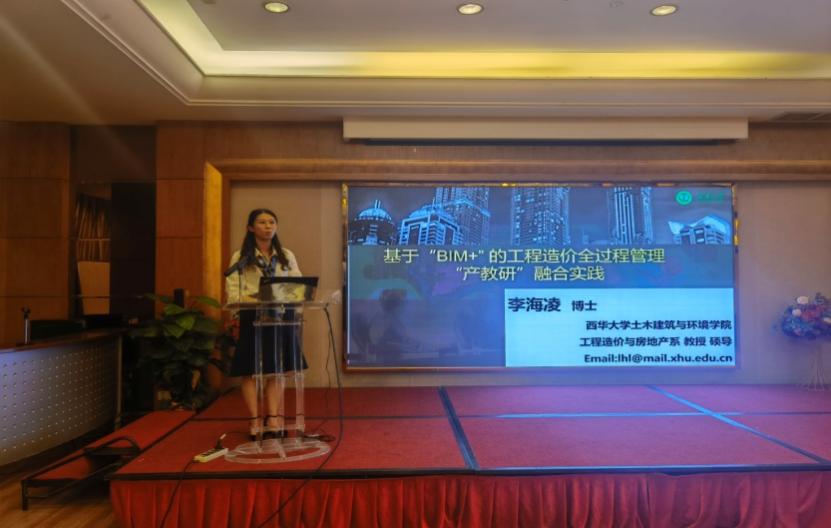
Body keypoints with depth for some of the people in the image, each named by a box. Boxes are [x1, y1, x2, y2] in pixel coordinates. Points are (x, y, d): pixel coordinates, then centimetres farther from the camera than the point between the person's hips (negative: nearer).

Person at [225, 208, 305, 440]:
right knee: (251, 371, -1)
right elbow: (233, 293, -7)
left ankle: (273, 419, 12)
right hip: (253, 317, -3)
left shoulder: (287, 256, 12)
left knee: (276, 370, 6)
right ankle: (255, 421, 7)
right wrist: (256, 300, -22)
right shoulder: (240, 257, 1)